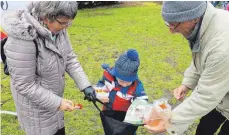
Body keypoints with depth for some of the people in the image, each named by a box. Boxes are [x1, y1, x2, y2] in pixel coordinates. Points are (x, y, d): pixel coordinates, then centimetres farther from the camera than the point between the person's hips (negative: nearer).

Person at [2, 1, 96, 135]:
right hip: (36, 105, -6)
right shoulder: (22, 40, -32)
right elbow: (24, 85, -26)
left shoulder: (57, 29, -11)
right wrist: (57, 102, -24)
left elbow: (70, 58, -1)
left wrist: (86, 85, -10)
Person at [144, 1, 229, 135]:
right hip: (218, 93, 7)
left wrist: (170, 123, -27)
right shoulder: (203, 21, -13)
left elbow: (206, 96, -33)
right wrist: (187, 84, -3)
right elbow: (199, 59, 6)